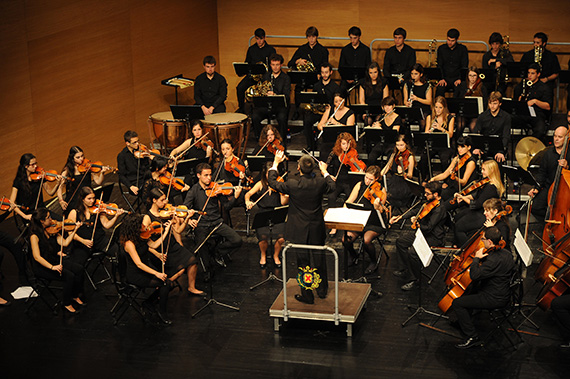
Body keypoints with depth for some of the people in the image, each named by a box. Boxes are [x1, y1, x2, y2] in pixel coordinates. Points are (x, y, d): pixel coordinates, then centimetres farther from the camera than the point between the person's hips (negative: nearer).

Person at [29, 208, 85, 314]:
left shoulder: (51, 229, 2)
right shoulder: (34, 236, -19)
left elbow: (65, 243, 1)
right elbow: (37, 257, -24)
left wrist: (74, 230, -5)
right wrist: (52, 267, -33)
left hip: (55, 259, 7)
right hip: (42, 266, -7)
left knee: (79, 269, -11)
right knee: (69, 276, -24)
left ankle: (75, 296, 7)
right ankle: (67, 304, -7)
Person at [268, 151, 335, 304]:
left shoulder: (292, 184, -19)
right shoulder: (320, 182, -12)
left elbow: (272, 182, -2)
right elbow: (332, 187, 11)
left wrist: (275, 163, 9)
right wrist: (324, 172, 24)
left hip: (299, 230, -2)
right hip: (317, 229, 2)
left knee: (303, 260, 7)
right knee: (319, 257, 18)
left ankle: (307, 295, 13)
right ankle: (322, 289, 32)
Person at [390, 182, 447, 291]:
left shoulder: (439, 209, -25)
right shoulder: (429, 202, 4)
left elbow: (428, 227, -27)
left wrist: (416, 222, -11)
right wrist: (400, 217, 13)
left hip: (434, 238, -10)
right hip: (423, 233, 10)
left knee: (414, 253, -29)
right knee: (400, 241, 8)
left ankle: (414, 279, -9)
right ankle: (403, 270, 17)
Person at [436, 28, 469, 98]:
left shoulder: (463, 49, 5)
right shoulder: (441, 48, 9)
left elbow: (464, 66, 1)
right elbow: (439, 65, 6)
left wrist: (460, 79, -16)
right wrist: (442, 78, -12)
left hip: (457, 78, -1)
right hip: (445, 78, 1)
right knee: (439, 89, -32)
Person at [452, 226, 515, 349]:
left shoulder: (494, 259, -31)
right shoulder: (507, 253, 1)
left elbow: (475, 275, -30)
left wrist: (477, 258, -19)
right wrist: (482, 258, 7)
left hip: (495, 299, -10)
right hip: (504, 293, 10)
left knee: (457, 303, -8)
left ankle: (472, 337, -4)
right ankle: (465, 320, 47)